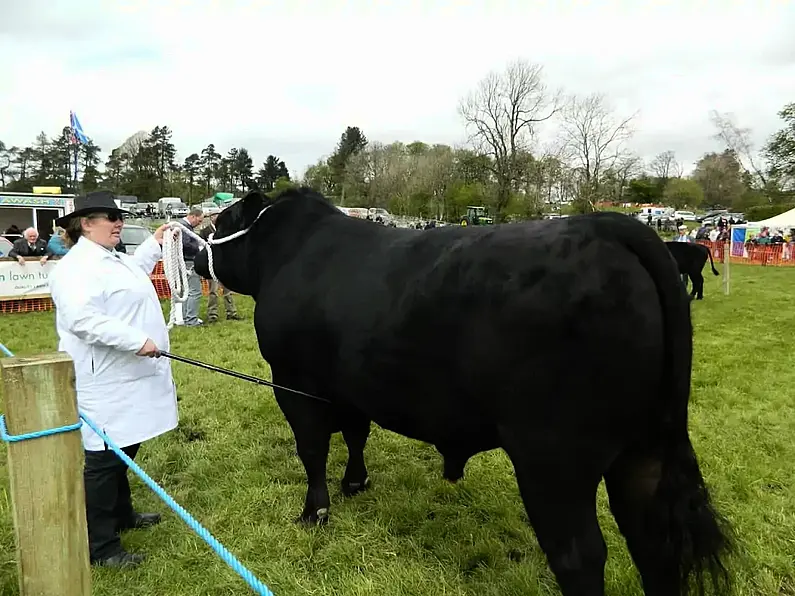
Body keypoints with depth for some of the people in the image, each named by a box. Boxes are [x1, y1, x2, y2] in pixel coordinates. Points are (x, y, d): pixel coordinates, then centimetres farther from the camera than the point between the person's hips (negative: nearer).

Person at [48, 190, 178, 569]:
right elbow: (84, 319, -31)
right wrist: (137, 341, -30)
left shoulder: (112, 260, 15)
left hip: (126, 378, 10)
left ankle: (121, 516, 38)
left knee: (122, 451, 21)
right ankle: (100, 547, 11)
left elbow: (135, 270, 39)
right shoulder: (77, 266, -17)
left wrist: (156, 241, 41)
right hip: (103, 382, -10)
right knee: (103, 457, -1)